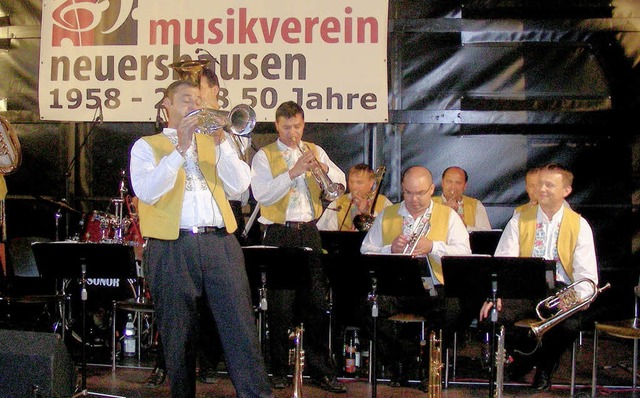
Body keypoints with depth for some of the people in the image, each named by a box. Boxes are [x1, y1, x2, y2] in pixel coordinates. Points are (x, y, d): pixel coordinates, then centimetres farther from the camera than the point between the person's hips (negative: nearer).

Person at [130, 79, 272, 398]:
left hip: (220, 242, 2)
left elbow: (239, 185, 5)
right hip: (172, 247, -2)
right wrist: (180, 149, -14)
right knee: (179, 333, 4)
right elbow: (146, 192, -9)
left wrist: (222, 142, -5)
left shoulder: (210, 143, 20)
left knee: (241, 325, -4)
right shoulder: (147, 146, 11)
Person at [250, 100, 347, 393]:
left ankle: (319, 368, 13)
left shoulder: (315, 151, 14)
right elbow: (262, 194, -13)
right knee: (280, 305, 0)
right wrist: (293, 172, -21)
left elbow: (340, 183, 7)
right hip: (280, 234, -3)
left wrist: (324, 168, -13)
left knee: (316, 302, 4)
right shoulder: (264, 156, 2)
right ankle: (278, 369, 12)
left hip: (309, 232, 3)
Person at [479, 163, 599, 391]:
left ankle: (545, 365, 3)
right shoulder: (519, 220, 8)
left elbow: (587, 275, -1)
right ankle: (525, 355, 6)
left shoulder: (579, 225, 6)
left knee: (571, 323, -33)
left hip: (560, 289, -1)